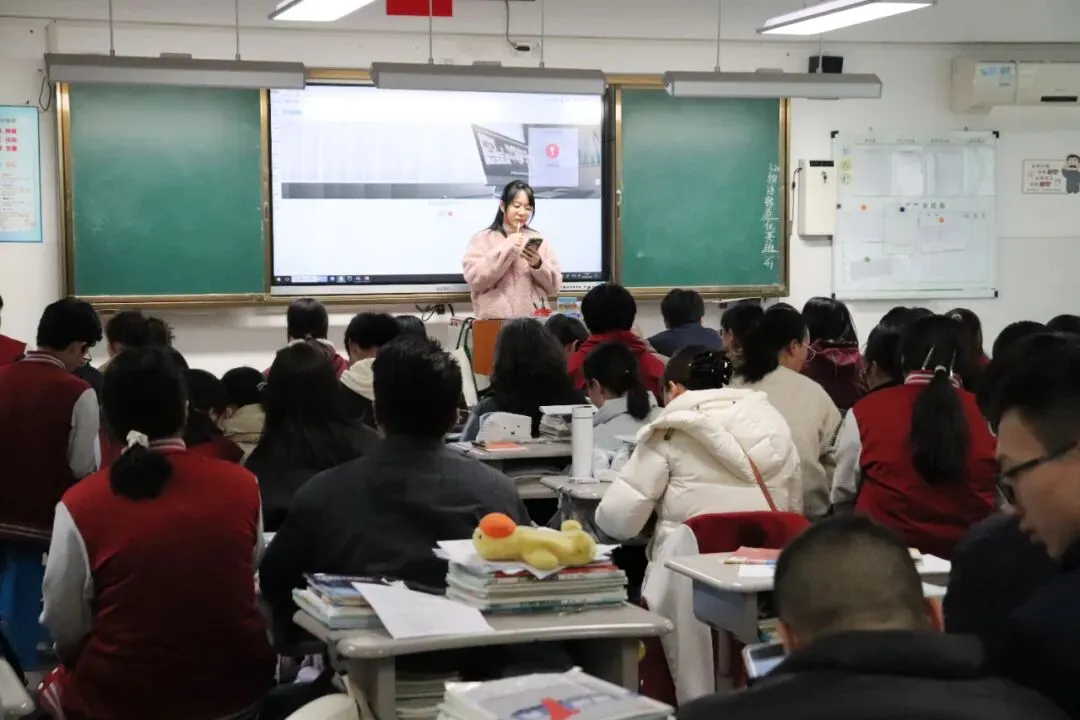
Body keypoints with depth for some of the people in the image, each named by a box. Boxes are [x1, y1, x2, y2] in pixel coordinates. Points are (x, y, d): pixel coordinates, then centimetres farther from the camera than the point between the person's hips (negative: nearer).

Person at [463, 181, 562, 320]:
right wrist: (505, 249, -13)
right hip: (496, 320, -2)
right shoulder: (482, 239, 4)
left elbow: (554, 287, 9)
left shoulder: (538, 240, 12)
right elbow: (474, 279, -9)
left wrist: (538, 265, -9)